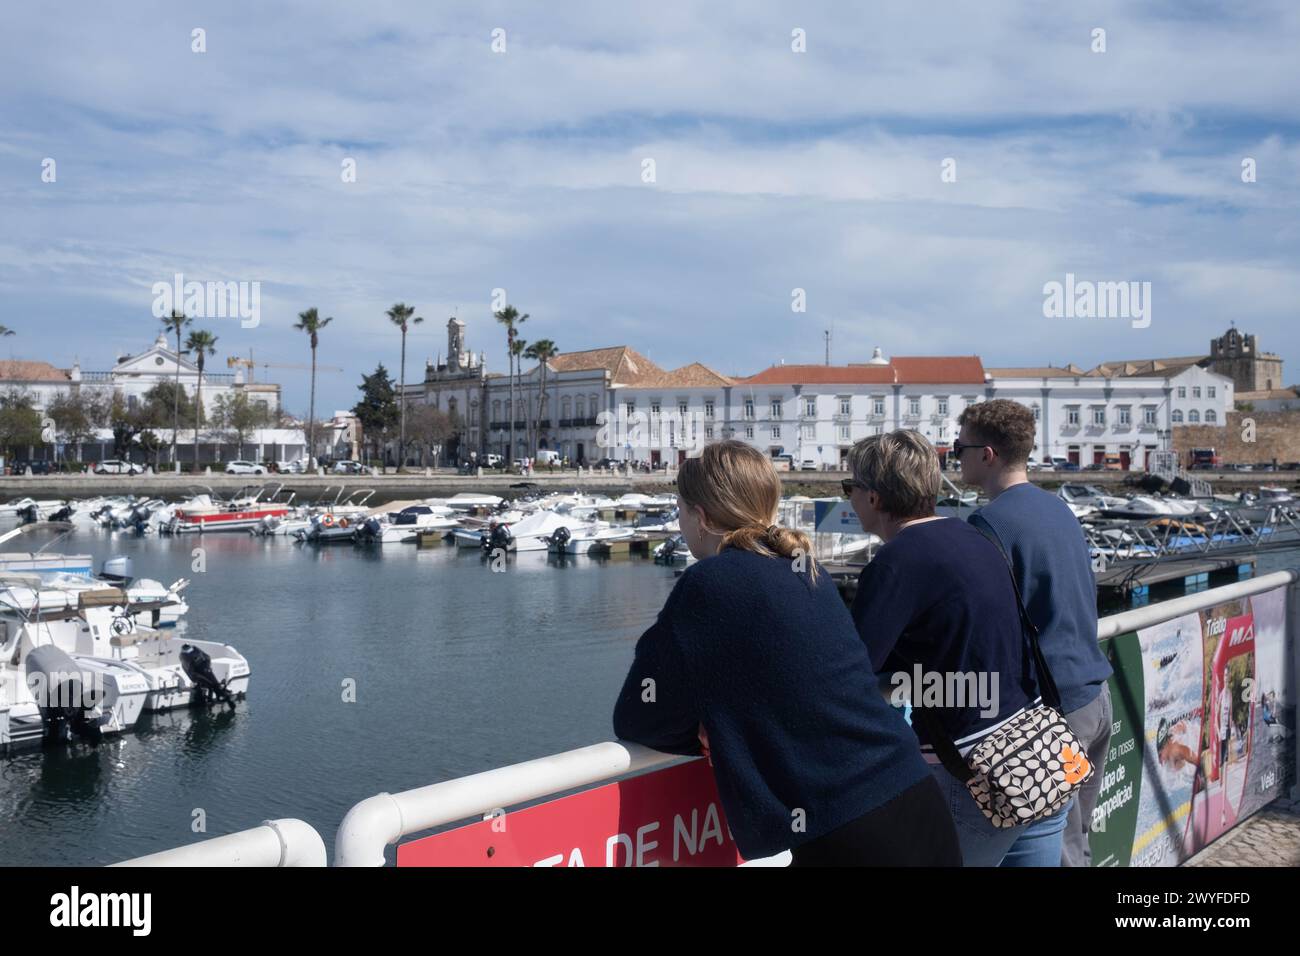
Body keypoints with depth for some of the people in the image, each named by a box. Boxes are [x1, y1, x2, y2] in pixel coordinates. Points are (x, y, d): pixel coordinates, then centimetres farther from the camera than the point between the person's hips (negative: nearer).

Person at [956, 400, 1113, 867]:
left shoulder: (992, 522, -15)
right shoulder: (1059, 508, 11)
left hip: (1052, 703, -8)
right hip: (1095, 693, 9)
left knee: (1057, 850, 2)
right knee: (1076, 839, 19)